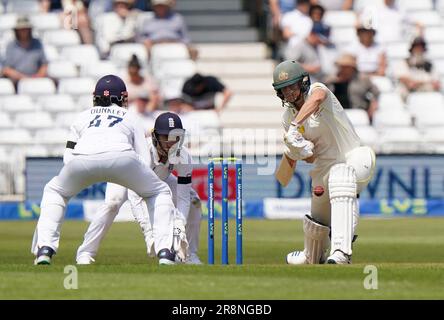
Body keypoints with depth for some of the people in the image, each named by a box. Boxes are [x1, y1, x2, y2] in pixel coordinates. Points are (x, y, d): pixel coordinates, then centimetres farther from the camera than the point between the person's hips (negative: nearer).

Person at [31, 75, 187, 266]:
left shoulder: (83, 116, 36)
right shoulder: (130, 118, 34)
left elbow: (68, 157, 26)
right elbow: (144, 162, 23)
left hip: (82, 159, 1)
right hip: (120, 157, -1)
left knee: (54, 191, 32)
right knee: (160, 192, 24)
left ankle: (44, 249, 14)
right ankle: (165, 252, 6)